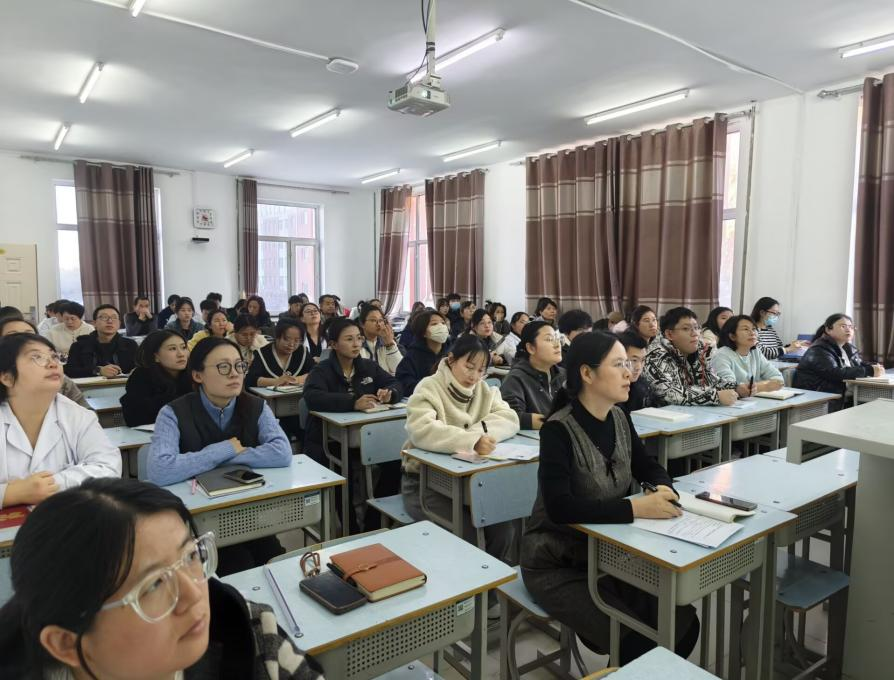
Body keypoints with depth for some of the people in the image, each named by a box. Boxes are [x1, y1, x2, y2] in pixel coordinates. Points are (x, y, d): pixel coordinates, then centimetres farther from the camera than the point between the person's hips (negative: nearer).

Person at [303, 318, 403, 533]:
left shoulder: (369, 366, 9)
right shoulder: (321, 371, -7)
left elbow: (395, 384, 8)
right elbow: (313, 398, -26)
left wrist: (390, 393, -18)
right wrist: (353, 403, -38)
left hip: (365, 438, 5)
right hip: (327, 441, -4)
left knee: (394, 462, -17)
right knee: (344, 473, -30)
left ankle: (373, 523, 2)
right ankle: (352, 528, -6)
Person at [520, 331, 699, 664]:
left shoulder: (620, 419, -2)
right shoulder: (559, 430, -23)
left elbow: (648, 467, 11)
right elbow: (560, 507, -32)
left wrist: (662, 488, -12)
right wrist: (635, 508, -33)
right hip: (556, 564, -6)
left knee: (682, 623, -6)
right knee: (637, 641, -17)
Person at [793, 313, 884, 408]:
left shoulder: (849, 349, 15)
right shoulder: (819, 351, -14)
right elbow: (835, 373, -25)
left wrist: (875, 367, -3)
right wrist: (869, 371, -23)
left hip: (846, 398, 8)